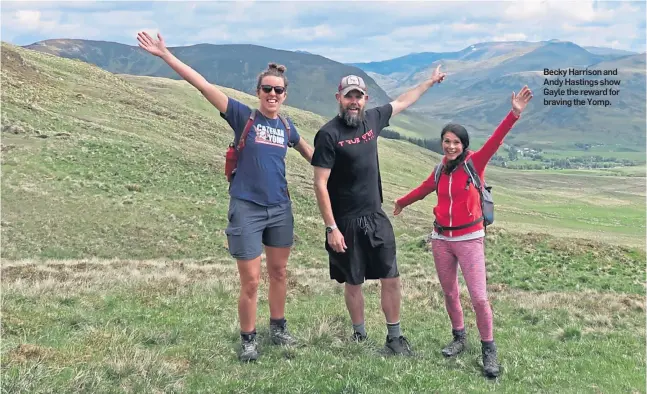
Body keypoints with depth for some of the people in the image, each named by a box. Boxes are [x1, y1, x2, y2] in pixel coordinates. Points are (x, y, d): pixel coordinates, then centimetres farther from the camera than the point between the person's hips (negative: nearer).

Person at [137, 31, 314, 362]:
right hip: (247, 208, -5)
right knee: (250, 282, 0)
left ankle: (278, 329, 35)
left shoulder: (286, 126, 6)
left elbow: (308, 151, 27)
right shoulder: (243, 116, -7)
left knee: (279, 272, 16)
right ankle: (248, 340, 19)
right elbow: (203, 85, -15)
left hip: (280, 208, 5)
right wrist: (165, 54, -21)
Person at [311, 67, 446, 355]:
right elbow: (320, 184, -16)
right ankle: (359, 337, 28)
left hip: (376, 217, 5)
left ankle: (394, 338, 20)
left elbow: (401, 102, 22)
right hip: (346, 223, -5)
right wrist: (331, 228, -18)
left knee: (391, 279, 6)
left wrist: (430, 82, 32)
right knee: (353, 283, 9)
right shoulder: (328, 134, -15)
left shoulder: (372, 118, 2)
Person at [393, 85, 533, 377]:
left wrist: (514, 114, -38)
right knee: (449, 292, 15)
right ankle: (459, 337, 34)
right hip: (441, 238, 5)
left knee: (479, 297, -6)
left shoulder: (475, 163, -8)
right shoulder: (441, 169, 5)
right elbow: (425, 188, 24)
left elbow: (495, 141, -24)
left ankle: (488, 350, 10)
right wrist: (403, 202, 40)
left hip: (469, 239, -5)